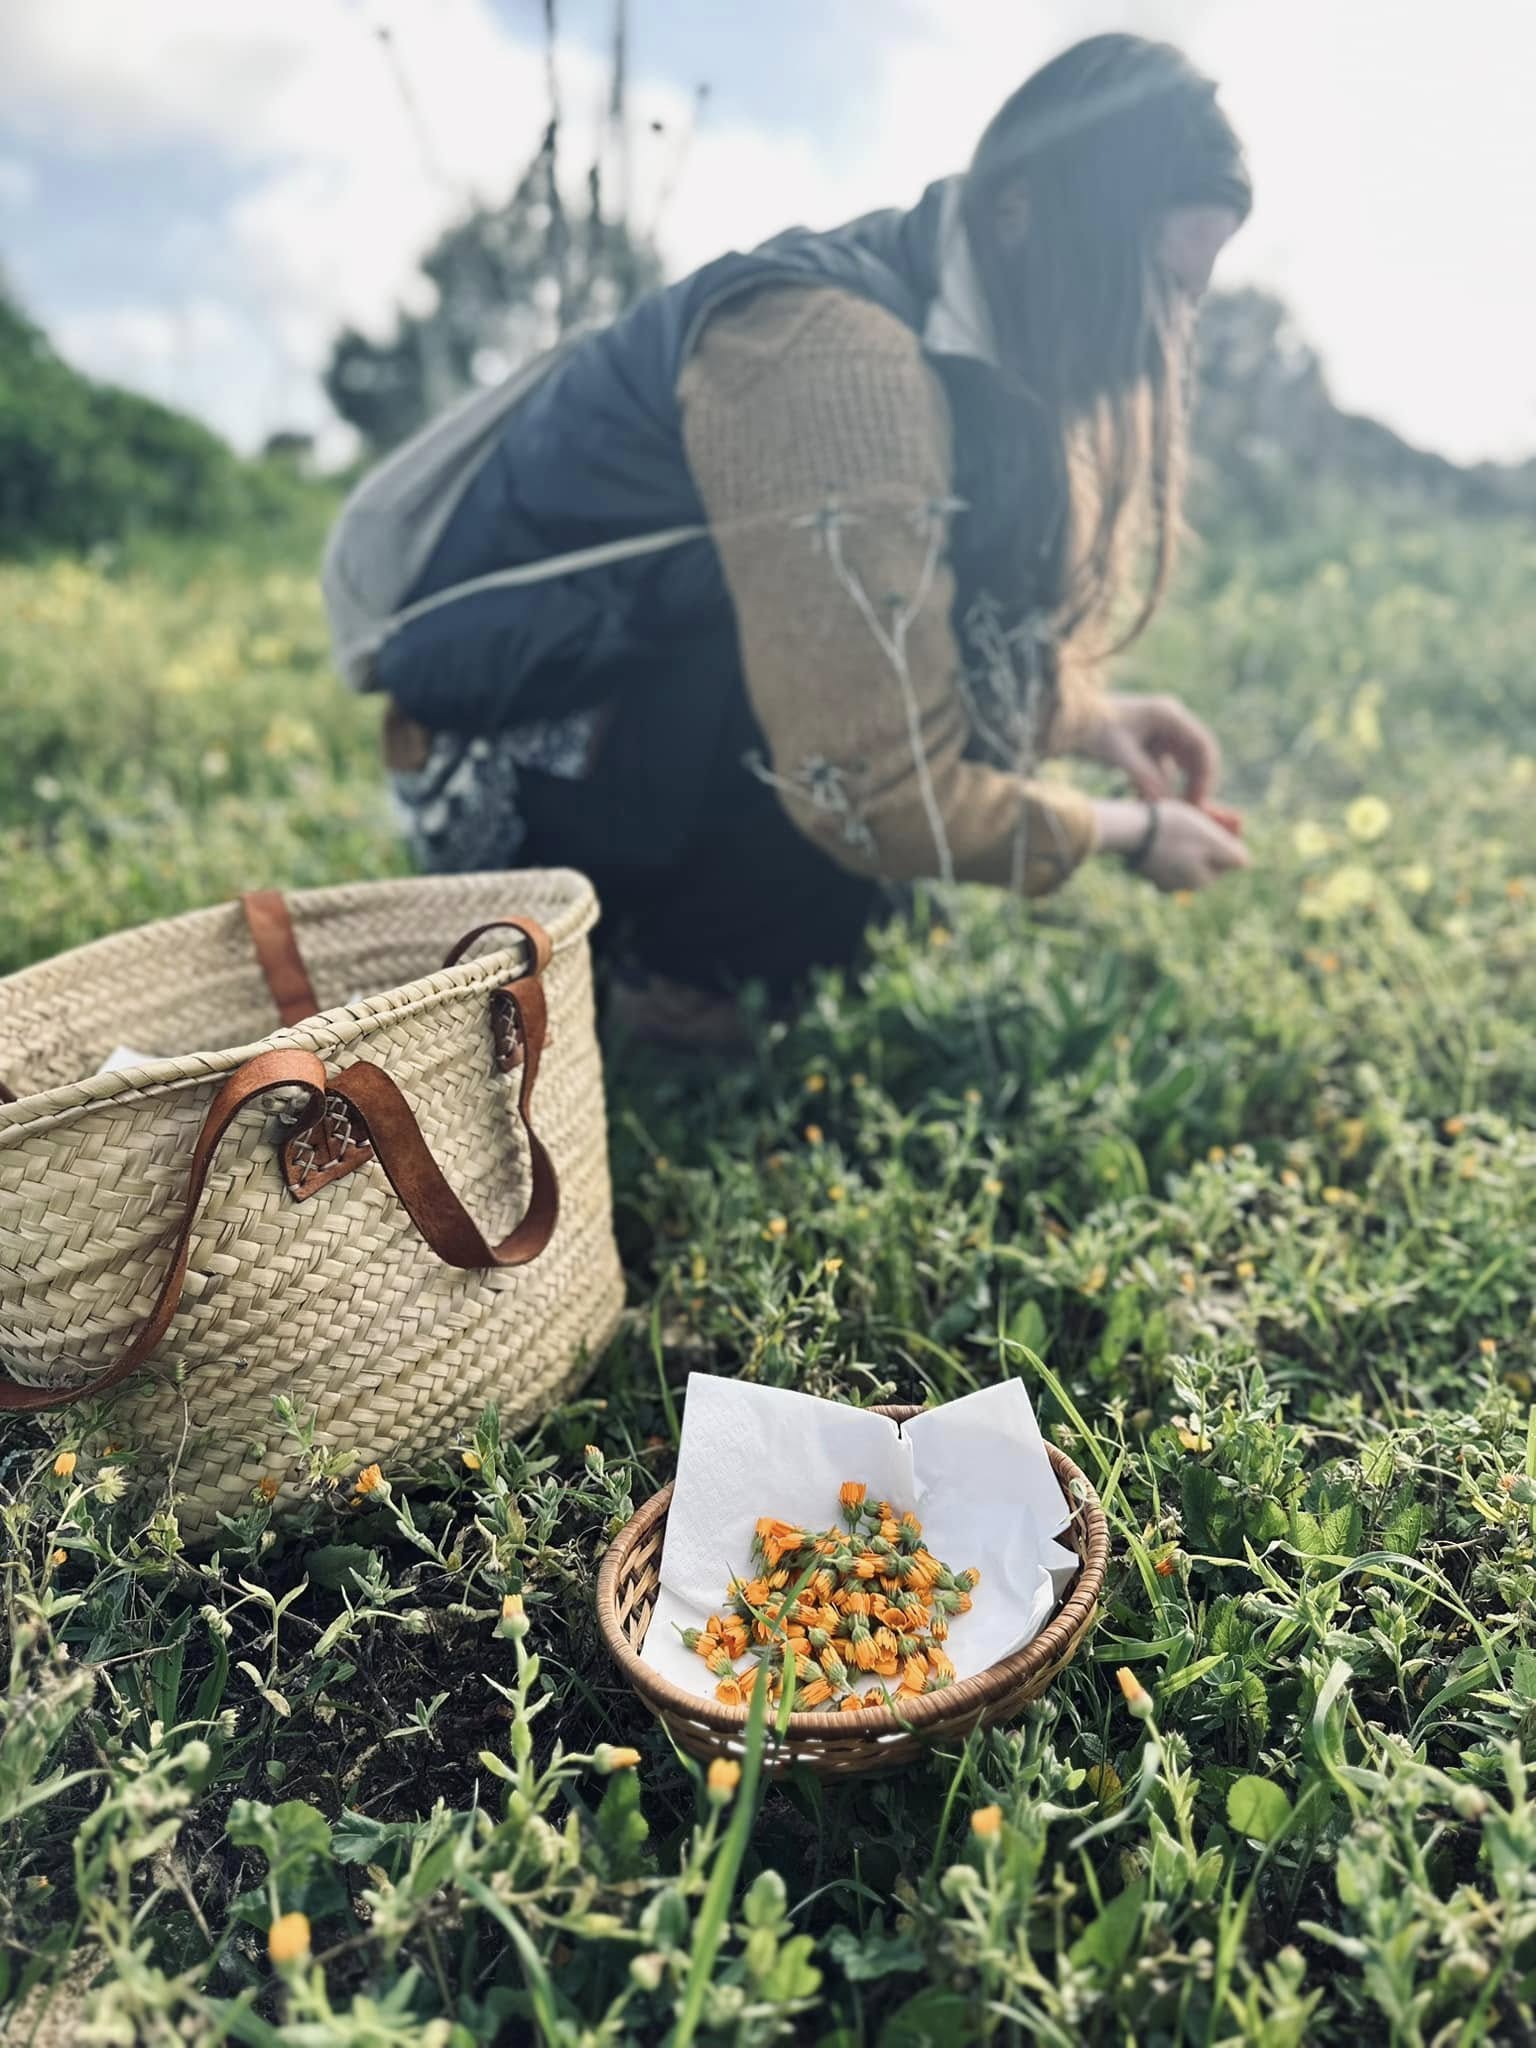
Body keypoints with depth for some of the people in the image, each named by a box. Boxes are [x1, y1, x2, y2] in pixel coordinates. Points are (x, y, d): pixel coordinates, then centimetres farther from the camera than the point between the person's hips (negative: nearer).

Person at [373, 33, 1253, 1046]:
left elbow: (960, 649, 14)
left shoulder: (947, 313, 2)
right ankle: (684, 962, -3)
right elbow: (879, 794, -28)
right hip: (525, 746, -9)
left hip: (658, 686, 9)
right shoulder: (836, 357, -27)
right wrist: (1128, 831, -13)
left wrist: (1090, 716, -3)